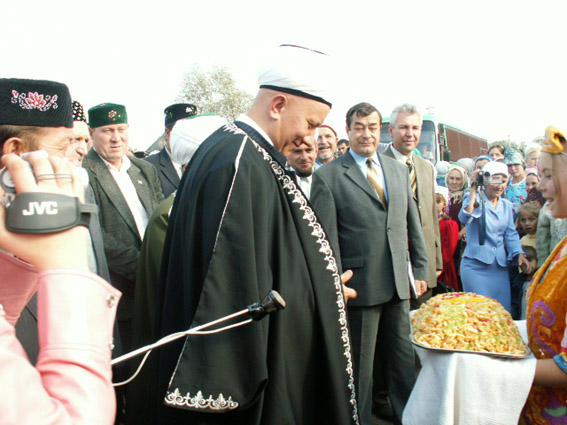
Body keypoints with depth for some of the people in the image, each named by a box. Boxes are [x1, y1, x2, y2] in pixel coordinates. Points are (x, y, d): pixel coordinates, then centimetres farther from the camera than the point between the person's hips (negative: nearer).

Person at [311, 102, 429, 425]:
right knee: (360, 366, 10)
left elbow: (413, 225, 14)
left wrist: (421, 269, 10)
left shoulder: (400, 170, 11)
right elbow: (327, 240, -8)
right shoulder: (328, 176, -6)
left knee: (405, 361, 15)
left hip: (400, 283, 5)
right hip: (361, 286, -4)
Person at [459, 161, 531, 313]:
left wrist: (520, 255, 0)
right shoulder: (474, 199, -3)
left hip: (500, 267, 6)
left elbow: (511, 234, 17)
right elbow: (465, 218, -24)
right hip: (475, 266, -5)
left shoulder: (507, 205, 15)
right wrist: (474, 188, -22)